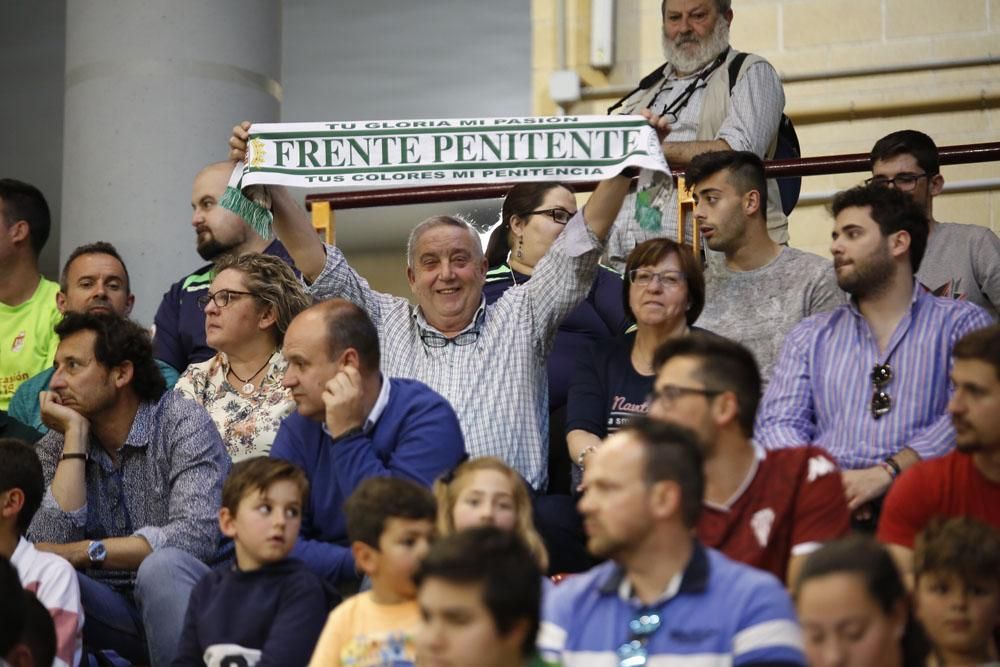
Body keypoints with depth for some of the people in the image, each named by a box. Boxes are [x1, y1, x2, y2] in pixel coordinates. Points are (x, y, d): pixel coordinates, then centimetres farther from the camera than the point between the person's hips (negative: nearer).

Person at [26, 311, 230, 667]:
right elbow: (51, 543, -11)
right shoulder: (55, 448, 6)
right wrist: (75, 436, -10)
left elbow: (195, 534, -23)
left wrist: (81, 552, -19)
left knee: (162, 565, -35)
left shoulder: (182, 422, -8)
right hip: (110, 608, 3)